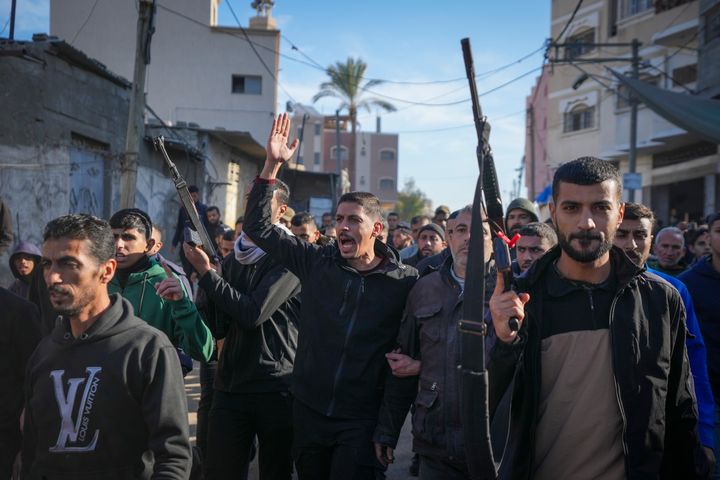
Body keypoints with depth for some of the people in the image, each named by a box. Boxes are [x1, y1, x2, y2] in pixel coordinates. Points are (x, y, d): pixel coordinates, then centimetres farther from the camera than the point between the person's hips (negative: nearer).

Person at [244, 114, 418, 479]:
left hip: (361, 420, -4)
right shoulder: (316, 263, 1)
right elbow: (259, 228, 1)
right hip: (308, 410, 4)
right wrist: (272, 165, -6)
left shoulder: (405, 281, -7)